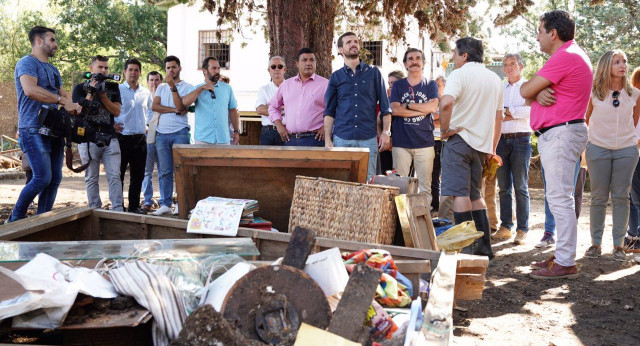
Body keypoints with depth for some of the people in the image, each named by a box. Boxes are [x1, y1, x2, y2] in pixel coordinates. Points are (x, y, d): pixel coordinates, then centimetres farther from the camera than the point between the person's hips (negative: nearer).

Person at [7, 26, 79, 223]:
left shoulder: (53, 70, 22)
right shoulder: (27, 63, -6)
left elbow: (63, 93, 20)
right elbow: (30, 90, -24)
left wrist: (73, 106, -2)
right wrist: (62, 100, -24)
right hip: (34, 130, -9)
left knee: (55, 179, 6)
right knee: (42, 178, -13)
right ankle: (15, 220, 4)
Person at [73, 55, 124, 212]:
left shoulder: (112, 87, 13)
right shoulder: (80, 88, 7)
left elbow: (117, 111, 1)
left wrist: (101, 94, -9)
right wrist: (91, 92, -13)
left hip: (110, 138, 2)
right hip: (88, 139, -1)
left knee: (114, 176, -4)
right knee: (92, 178, 3)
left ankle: (118, 210, -4)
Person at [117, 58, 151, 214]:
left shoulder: (145, 93, 13)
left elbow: (151, 111, 27)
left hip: (140, 139, 5)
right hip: (122, 138, -4)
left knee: (138, 175, 8)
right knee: (118, 174, 0)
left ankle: (134, 206, 18)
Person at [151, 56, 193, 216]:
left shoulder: (187, 87, 5)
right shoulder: (161, 87, 18)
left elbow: (180, 106, -10)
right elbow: (154, 106, 4)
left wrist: (172, 86, -15)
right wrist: (174, 110, -6)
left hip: (179, 132, -4)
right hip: (162, 133, 4)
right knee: (164, 171, 3)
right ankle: (165, 204, 7)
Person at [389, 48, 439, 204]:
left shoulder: (430, 85, 10)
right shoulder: (398, 85, 12)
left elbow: (433, 107, -7)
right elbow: (395, 109, -4)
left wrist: (408, 105, -5)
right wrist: (422, 109, -6)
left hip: (425, 143, 0)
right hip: (401, 143, 1)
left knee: (425, 186, 0)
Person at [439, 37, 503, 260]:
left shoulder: (460, 74, -7)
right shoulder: (495, 79, 15)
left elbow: (447, 102, -27)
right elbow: (498, 118, 18)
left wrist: (445, 129, -14)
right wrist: (492, 149, 22)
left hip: (459, 139, -7)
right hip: (482, 143, 7)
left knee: (460, 194, -6)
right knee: (475, 195, 15)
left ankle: (465, 247, -6)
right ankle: (484, 247, 15)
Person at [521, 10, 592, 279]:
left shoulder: (564, 57, -14)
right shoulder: (570, 54, 22)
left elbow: (525, 90, -15)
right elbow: (531, 92, 14)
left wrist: (532, 87, 7)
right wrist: (538, 93, -8)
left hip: (561, 133, -11)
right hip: (557, 134, 11)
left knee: (559, 198, -10)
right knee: (560, 197, 14)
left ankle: (565, 264, -8)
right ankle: (563, 255, 22)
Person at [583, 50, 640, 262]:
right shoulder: (594, 93, -2)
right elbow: (585, 120, 10)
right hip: (598, 149, -1)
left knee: (621, 197, 2)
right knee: (599, 198, 2)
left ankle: (619, 245, 8)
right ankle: (596, 243, 10)